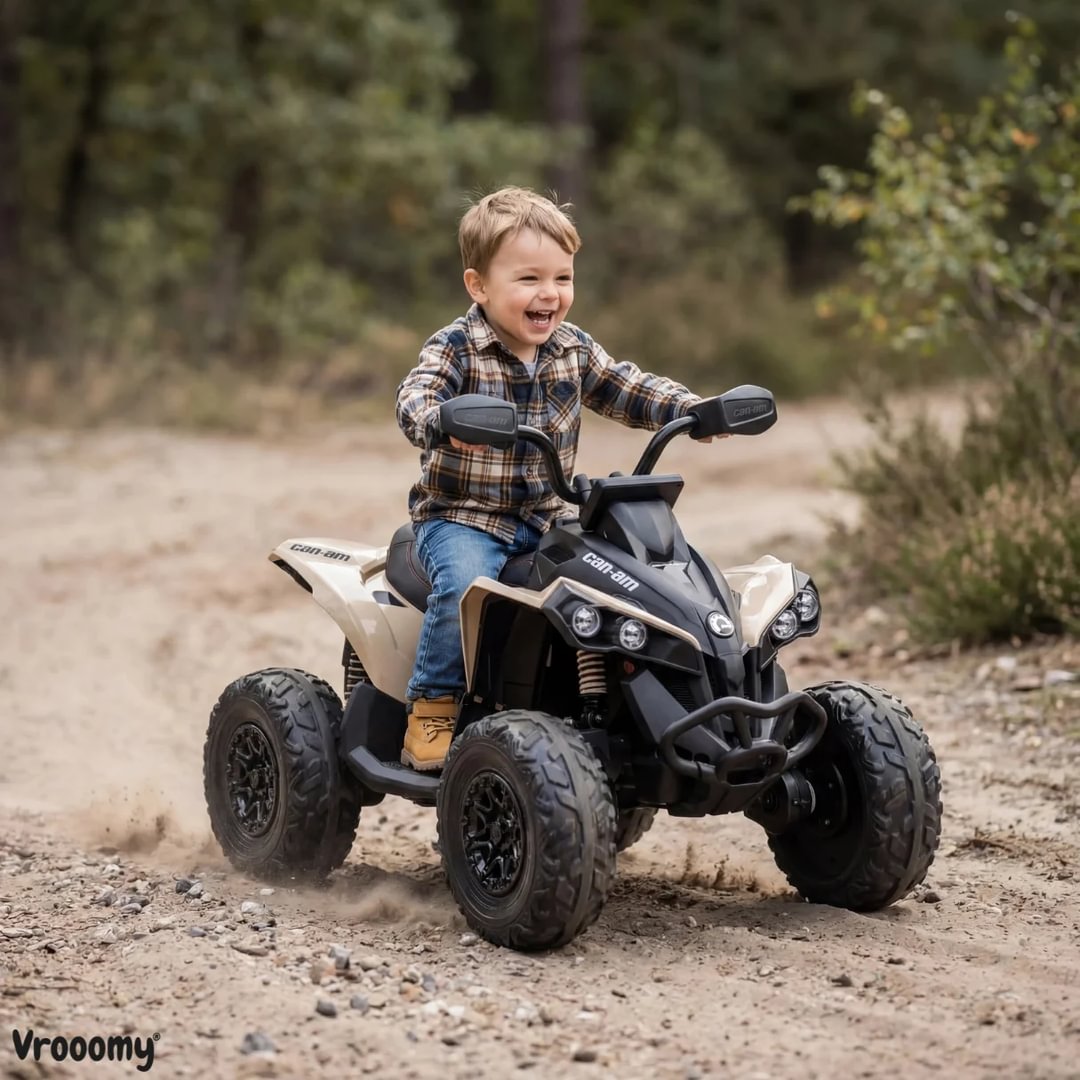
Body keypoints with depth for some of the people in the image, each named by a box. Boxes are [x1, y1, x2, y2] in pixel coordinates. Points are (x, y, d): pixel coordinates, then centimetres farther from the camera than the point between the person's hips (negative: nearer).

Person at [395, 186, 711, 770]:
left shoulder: (572, 349, 7)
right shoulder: (456, 349, -12)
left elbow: (625, 388, 16)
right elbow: (416, 398, -29)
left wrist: (689, 408, -1)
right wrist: (444, 425, -52)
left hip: (545, 520, 6)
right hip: (461, 517, -5)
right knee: (464, 585, -32)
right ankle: (432, 710, -15)